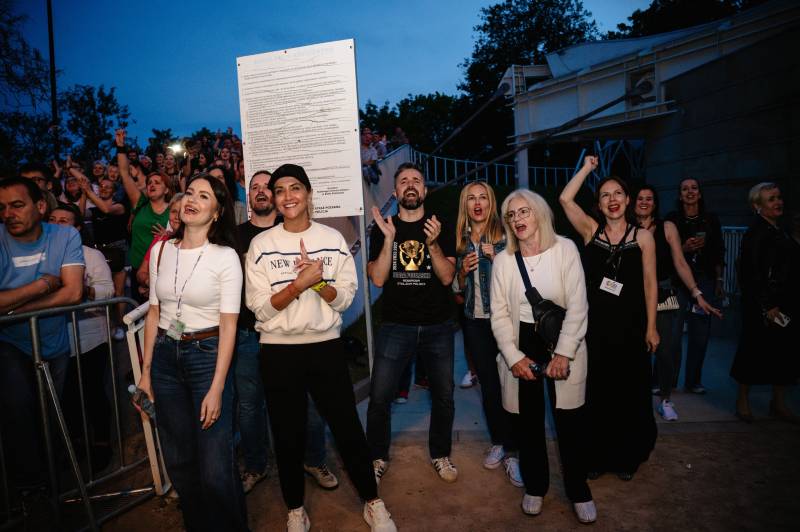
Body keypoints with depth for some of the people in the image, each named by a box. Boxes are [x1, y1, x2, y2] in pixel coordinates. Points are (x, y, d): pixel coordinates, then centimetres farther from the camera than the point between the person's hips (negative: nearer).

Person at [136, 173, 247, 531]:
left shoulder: (225, 257, -9)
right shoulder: (161, 250, 5)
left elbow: (228, 326, -11)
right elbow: (154, 314, 11)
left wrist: (216, 388, -15)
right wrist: (146, 370, 8)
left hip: (207, 354, -4)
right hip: (164, 355, 5)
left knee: (214, 466, -2)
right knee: (178, 459, 15)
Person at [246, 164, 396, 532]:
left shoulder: (333, 239, 0)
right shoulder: (261, 244, -3)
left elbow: (344, 299, -2)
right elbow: (260, 307, -8)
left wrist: (318, 281, -20)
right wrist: (300, 283, -22)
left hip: (326, 345, 1)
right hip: (278, 351, 0)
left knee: (348, 426, 8)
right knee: (288, 434, 13)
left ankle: (372, 502, 29)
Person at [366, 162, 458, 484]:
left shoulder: (442, 228, 3)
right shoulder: (382, 229, 2)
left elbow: (447, 277, -6)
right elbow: (378, 279, -7)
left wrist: (432, 243, -21)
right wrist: (389, 238, -18)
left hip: (438, 326, 1)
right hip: (396, 326, -1)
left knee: (443, 396, 10)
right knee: (379, 397, -3)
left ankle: (440, 455, 31)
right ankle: (378, 457, 19)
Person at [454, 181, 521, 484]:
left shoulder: (505, 235, -3)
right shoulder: (461, 239, 9)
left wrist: (497, 258, -18)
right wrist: (463, 269, -3)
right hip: (475, 321, 4)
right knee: (488, 385, 11)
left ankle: (512, 452, 7)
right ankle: (498, 442, 27)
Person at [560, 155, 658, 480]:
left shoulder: (642, 236, 1)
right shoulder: (591, 231, 2)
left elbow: (650, 284, 2)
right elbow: (565, 199, -10)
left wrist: (651, 327, 0)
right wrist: (586, 169, -2)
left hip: (629, 326, 0)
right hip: (593, 325, 0)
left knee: (629, 392, 11)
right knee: (595, 392, 8)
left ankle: (626, 457, 30)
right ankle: (597, 456, 25)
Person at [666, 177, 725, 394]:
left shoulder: (711, 220, 9)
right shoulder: (672, 219, 1)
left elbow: (718, 254, 13)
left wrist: (719, 281, 9)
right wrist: (684, 248, -14)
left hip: (705, 280, 3)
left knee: (700, 333, 5)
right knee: (673, 332, -8)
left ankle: (693, 381, 17)